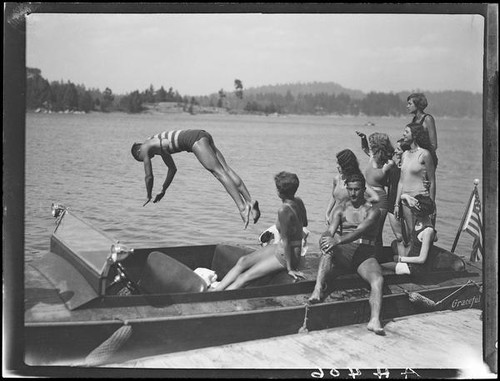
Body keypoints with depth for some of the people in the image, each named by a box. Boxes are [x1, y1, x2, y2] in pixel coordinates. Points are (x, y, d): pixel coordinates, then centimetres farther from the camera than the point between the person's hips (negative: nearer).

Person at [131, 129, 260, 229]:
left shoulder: (145, 148, 13)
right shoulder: (159, 147, 36)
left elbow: (149, 176, 13)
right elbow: (173, 169, 45)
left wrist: (149, 197, 27)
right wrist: (163, 191, 49)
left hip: (193, 139, -8)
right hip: (203, 136, 8)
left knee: (218, 172, -21)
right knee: (226, 169, -9)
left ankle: (242, 207, -34)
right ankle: (250, 201, -23)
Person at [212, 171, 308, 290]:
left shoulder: (284, 210, -28)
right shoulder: (298, 202, -2)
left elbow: (285, 241, -23)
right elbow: (305, 223, 17)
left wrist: (290, 268, -18)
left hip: (285, 256, -9)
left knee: (244, 277, -9)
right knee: (243, 261, 3)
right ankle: (216, 289, 4)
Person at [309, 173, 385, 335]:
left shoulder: (372, 211, 3)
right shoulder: (341, 208, 13)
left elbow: (359, 231, -17)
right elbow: (331, 230, -5)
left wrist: (338, 241, -34)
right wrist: (328, 238, -31)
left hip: (365, 253, -1)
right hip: (342, 251, 2)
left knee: (378, 280, -31)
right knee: (328, 250, -34)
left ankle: (374, 320, -46)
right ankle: (318, 289, -45)